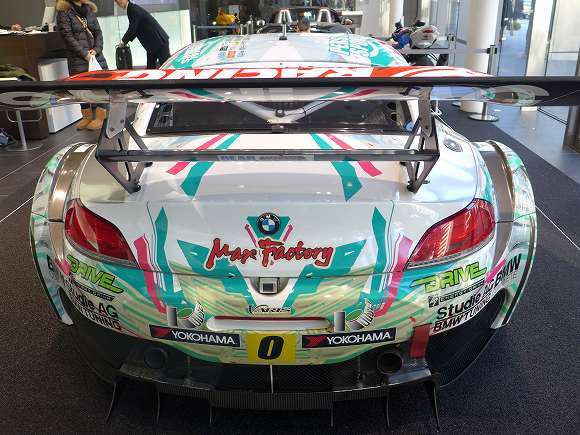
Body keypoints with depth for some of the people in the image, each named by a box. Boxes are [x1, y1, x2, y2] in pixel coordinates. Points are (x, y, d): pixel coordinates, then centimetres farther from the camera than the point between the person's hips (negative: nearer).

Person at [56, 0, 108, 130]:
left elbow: (98, 32, 11)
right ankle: (87, 117, 15)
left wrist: (96, 49, -6)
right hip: (78, 58, -3)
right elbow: (67, 36, -8)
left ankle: (101, 117, 4)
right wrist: (85, 54, -14)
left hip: (96, 55, 4)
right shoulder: (64, 11, 0)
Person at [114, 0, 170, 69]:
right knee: (150, 68, 8)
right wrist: (125, 41, 12)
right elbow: (133, 29, 20)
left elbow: (132, 29, -19)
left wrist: (123, 41, -6)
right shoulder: (130, 9, 14)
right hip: (151, 45, 10)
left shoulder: (134, 9, -16)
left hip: (160, 41, -10)